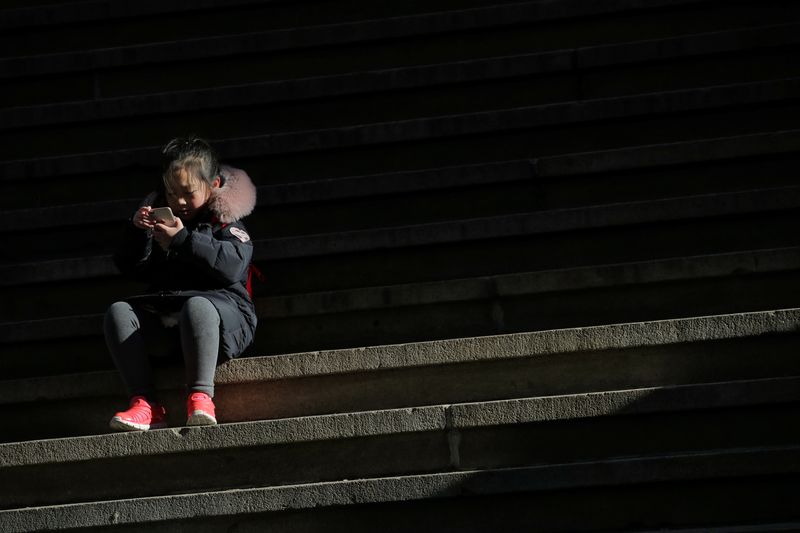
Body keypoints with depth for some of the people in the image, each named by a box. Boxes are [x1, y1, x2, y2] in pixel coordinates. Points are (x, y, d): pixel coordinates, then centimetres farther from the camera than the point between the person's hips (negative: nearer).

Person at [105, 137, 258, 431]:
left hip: (221, 302, -5)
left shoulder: (226, 222, 7)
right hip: (162, 319, 5)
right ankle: (145, 403, -33)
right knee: (118, 311, -20)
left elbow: (232, 265, -14)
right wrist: (136, 231, -1)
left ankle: (200, 396, -46)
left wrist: (182, 239, -18)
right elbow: (130, 268, 18)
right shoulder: (161, 218, 22)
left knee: (197, 306, -39)